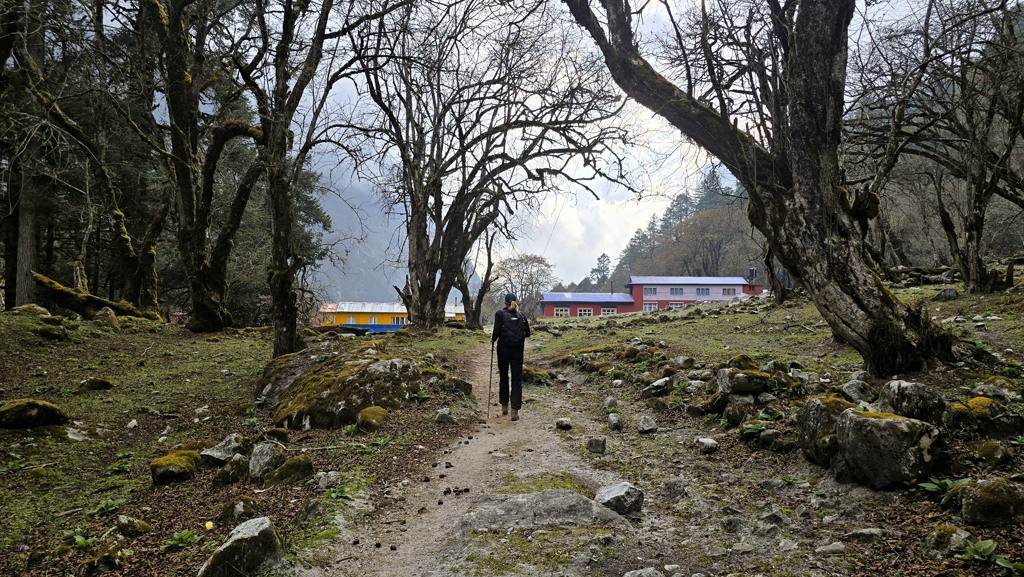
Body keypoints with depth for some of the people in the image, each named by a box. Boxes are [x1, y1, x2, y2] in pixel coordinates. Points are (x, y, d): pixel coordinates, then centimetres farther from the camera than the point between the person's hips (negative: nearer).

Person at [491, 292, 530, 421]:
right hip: (518, 350, 1)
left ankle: (504, 406, 24)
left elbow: (497, 331, -13)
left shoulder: (500, 313, -4)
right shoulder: (521, 315, 4)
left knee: (503, 377, 16)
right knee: (517, 379, 2)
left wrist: (493, 339, 6)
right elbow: (527, 333, 2)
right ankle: (515, 410, -5)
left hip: (503, 349, -1)